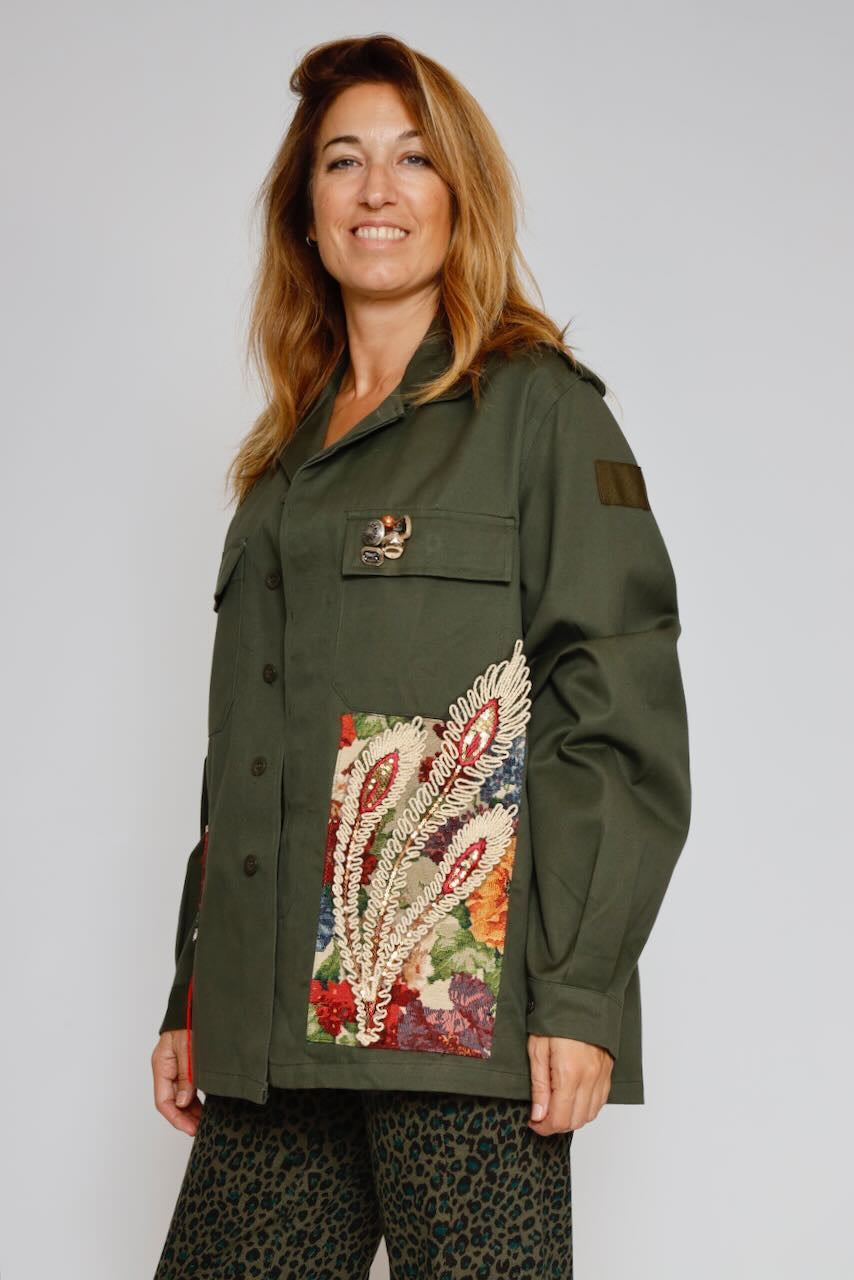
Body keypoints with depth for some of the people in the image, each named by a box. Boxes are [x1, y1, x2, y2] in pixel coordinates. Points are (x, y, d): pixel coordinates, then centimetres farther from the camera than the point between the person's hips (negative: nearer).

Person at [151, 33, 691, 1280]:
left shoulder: (537, 404, 1)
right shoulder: (288, 452, 19)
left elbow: (622, 708, -7)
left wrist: (579, 994, -14)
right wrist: (191, 998, 16)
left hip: (465, 1002, -6)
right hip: (273, 1022, 6)